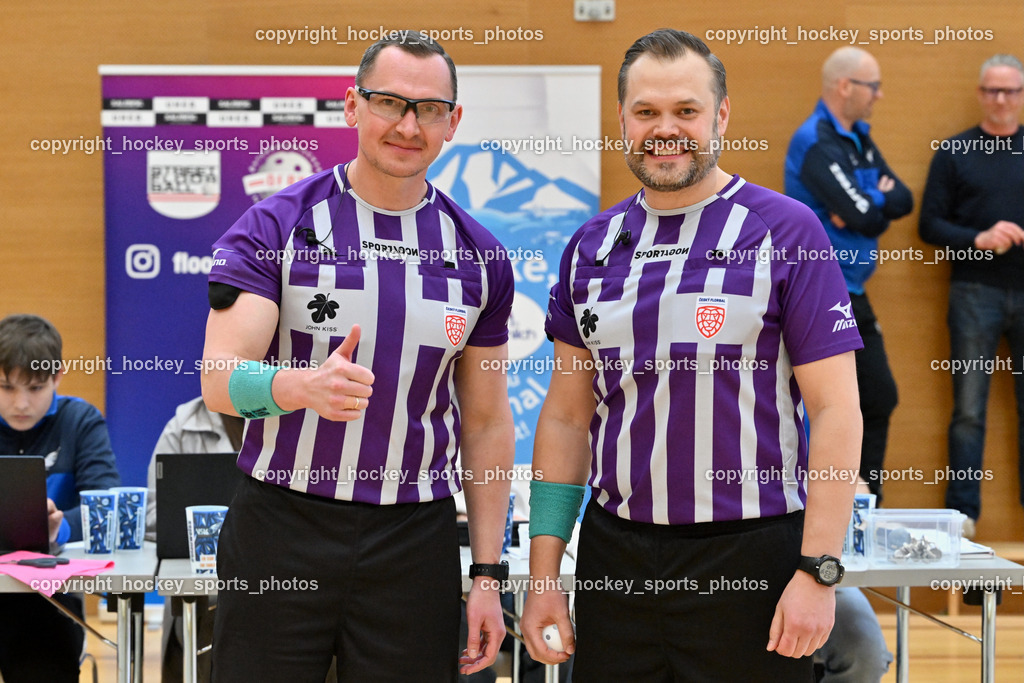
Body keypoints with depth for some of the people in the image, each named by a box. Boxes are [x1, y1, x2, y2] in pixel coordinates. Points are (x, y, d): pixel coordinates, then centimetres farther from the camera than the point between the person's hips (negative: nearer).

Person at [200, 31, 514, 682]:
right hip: (280, 530, -2)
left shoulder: (479, 255, 6)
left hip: (415, 542, 2)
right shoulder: (275, 226, -3)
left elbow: (486, 420, 10)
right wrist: (304, 386, -36)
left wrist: (488, 574, 5)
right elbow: (219, 379, -14)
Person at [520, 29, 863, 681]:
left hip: (749, 556, -4)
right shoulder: (592, 245, 9)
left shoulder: (786, 231, -5)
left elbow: (835, 410, -8)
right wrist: (544, 572, 6)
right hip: (612, 557, 4)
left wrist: (818, 571, -15)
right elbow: (567, 416, 11)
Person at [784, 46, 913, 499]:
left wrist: (869, 206, -13)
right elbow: (867, 215, -23)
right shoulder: (816, 143, -16)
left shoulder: (859, 139, 13)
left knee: (879, 398, 13)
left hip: (851, 293, 10)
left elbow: (902, 200, 6)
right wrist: (880, 201, -2)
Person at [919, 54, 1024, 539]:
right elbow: (930, 225, 1)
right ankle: (962, 512, 5)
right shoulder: (954, 153, 5)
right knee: (969, 409, 0)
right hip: (975, 293, -1)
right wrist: (978, 240, -15)